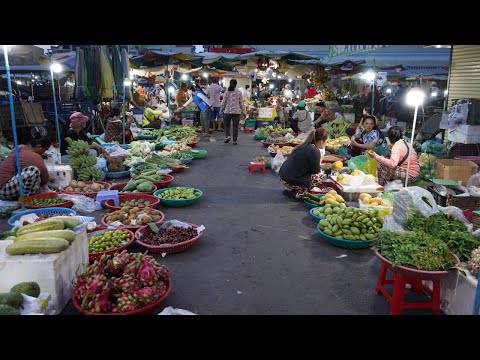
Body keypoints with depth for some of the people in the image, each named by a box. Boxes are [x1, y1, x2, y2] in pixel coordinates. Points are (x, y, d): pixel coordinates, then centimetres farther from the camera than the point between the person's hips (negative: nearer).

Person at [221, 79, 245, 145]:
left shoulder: (226, 92, -3)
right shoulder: (239, 92, -1)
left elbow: (223, 102, -1)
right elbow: (241, 102, 3)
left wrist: (222, 109, 13)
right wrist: (243, 111, 11)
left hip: (227, 111, 0)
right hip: (236, 112, 0)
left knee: (227, 125, 14)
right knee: (235, 126, 5)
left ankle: (227, 136, -7)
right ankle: (234, 140, 6)